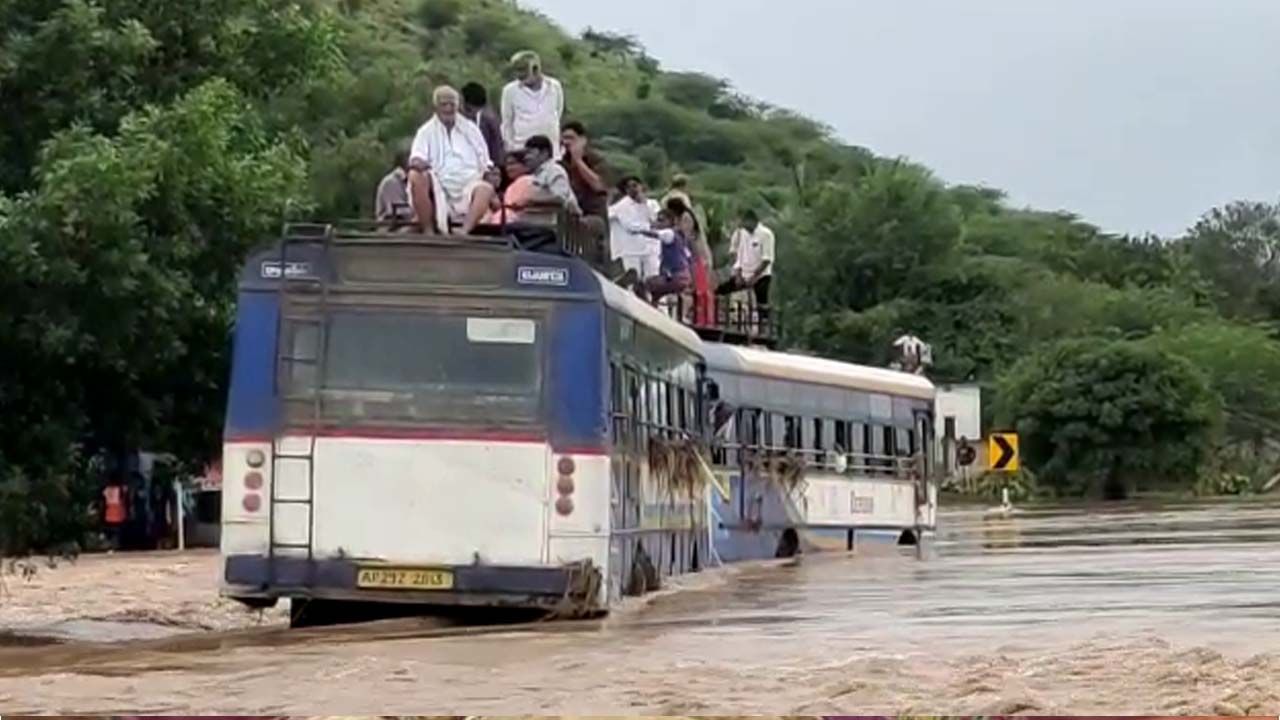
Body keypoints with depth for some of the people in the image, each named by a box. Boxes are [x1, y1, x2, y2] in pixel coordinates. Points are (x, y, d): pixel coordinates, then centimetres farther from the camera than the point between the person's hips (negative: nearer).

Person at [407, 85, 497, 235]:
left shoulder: (470, 129, 18)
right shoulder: (426, 131, 12)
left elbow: (485, 162, 20)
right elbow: (415, 159, -1)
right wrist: (418, 163, -26)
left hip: (467, 182, 1)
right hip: (438, 185, -1)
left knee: (486, 189, -33)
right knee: (415, 177, -33)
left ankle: (464, 233, -49)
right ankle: (428, 232, -30)